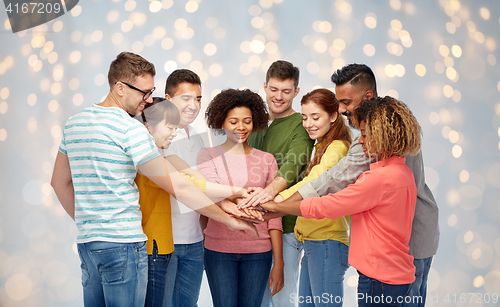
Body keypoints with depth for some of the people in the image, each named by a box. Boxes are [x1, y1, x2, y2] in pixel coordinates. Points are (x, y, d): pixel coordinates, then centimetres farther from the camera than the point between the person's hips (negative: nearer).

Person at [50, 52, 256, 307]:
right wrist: (228, 219, -6)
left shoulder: (74, 123, 11)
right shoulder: (130, 129, -14)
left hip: (86, 241, 8)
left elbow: (59, 182, 18)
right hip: (122, 243, -8)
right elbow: (178, 186, -13)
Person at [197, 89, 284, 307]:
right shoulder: (208, 155, 4)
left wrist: (278, 263, 0)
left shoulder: (266, 160, 7)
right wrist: (234, 208, -34)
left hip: (258, 250, 1)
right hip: (219, 248, -1)